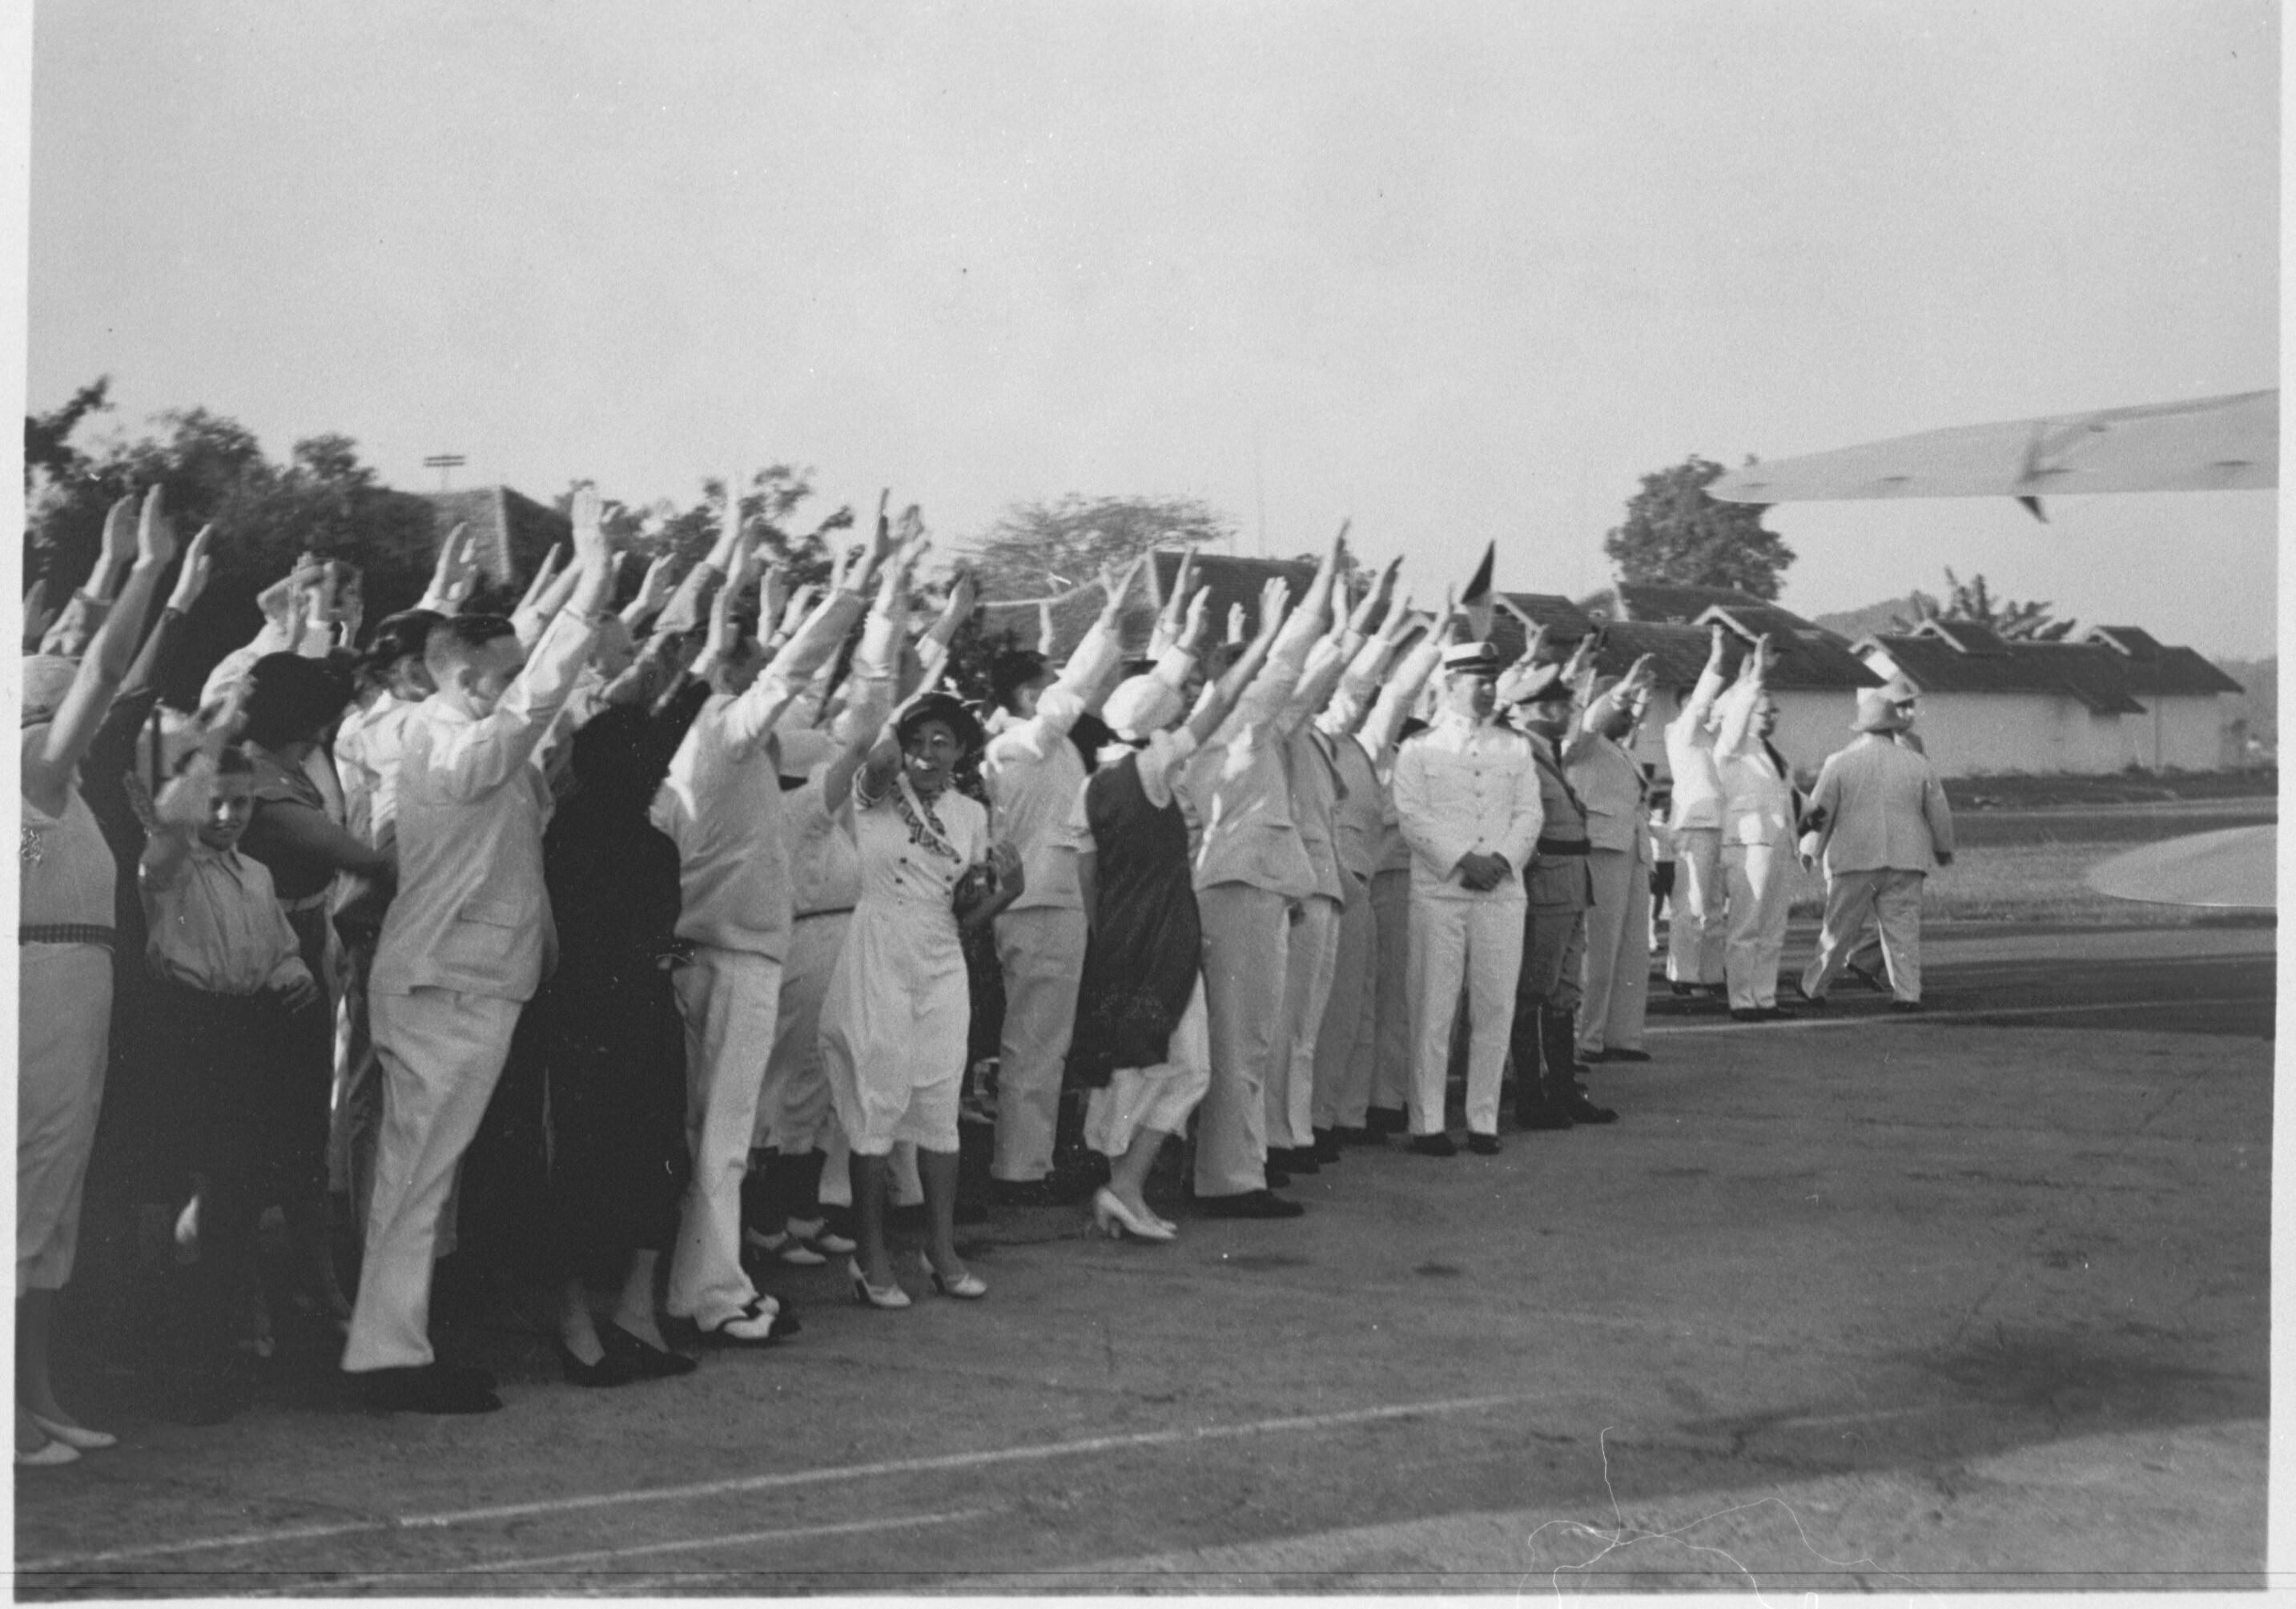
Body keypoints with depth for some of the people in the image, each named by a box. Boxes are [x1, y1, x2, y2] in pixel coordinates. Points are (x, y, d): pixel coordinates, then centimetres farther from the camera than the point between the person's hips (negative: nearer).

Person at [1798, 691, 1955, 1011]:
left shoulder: (1840, 763, -2)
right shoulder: (1918, 764, 5)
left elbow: (1819, 812, 0)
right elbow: (1940, 813, 10)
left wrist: (1815, 851, 15)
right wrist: (1944, 849, 25)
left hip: (1854, 859, -1)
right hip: (1904, 861, 1)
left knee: (1839, 928, 7)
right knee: (1903, 929, 4)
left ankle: (1814, 988, 16)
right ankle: (1907, 994, -2)